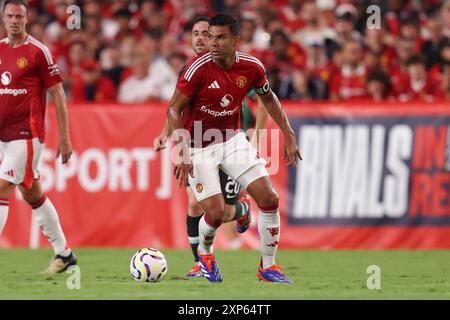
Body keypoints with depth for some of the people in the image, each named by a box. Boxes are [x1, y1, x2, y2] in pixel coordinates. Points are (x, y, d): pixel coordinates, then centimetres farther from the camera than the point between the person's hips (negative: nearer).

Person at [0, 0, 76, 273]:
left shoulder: (38, 51, -7)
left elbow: (58, 95, -5)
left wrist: (64, 137, -7)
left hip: (26, 135, -6)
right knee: (33, 195, 12)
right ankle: (64, 253, 23)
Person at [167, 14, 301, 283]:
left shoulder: (252, 67, -9)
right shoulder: (198, 68, -22)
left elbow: (269, 99, 11)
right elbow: (174, 109, -15)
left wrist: (289, 135, 8)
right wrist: (182, 153, -24)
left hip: (232, 139, 4)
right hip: (199, 147, -4)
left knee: (269, 198, -7)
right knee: (215, 213, -13)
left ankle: (268, 266, 10)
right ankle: (205, 254, 23)